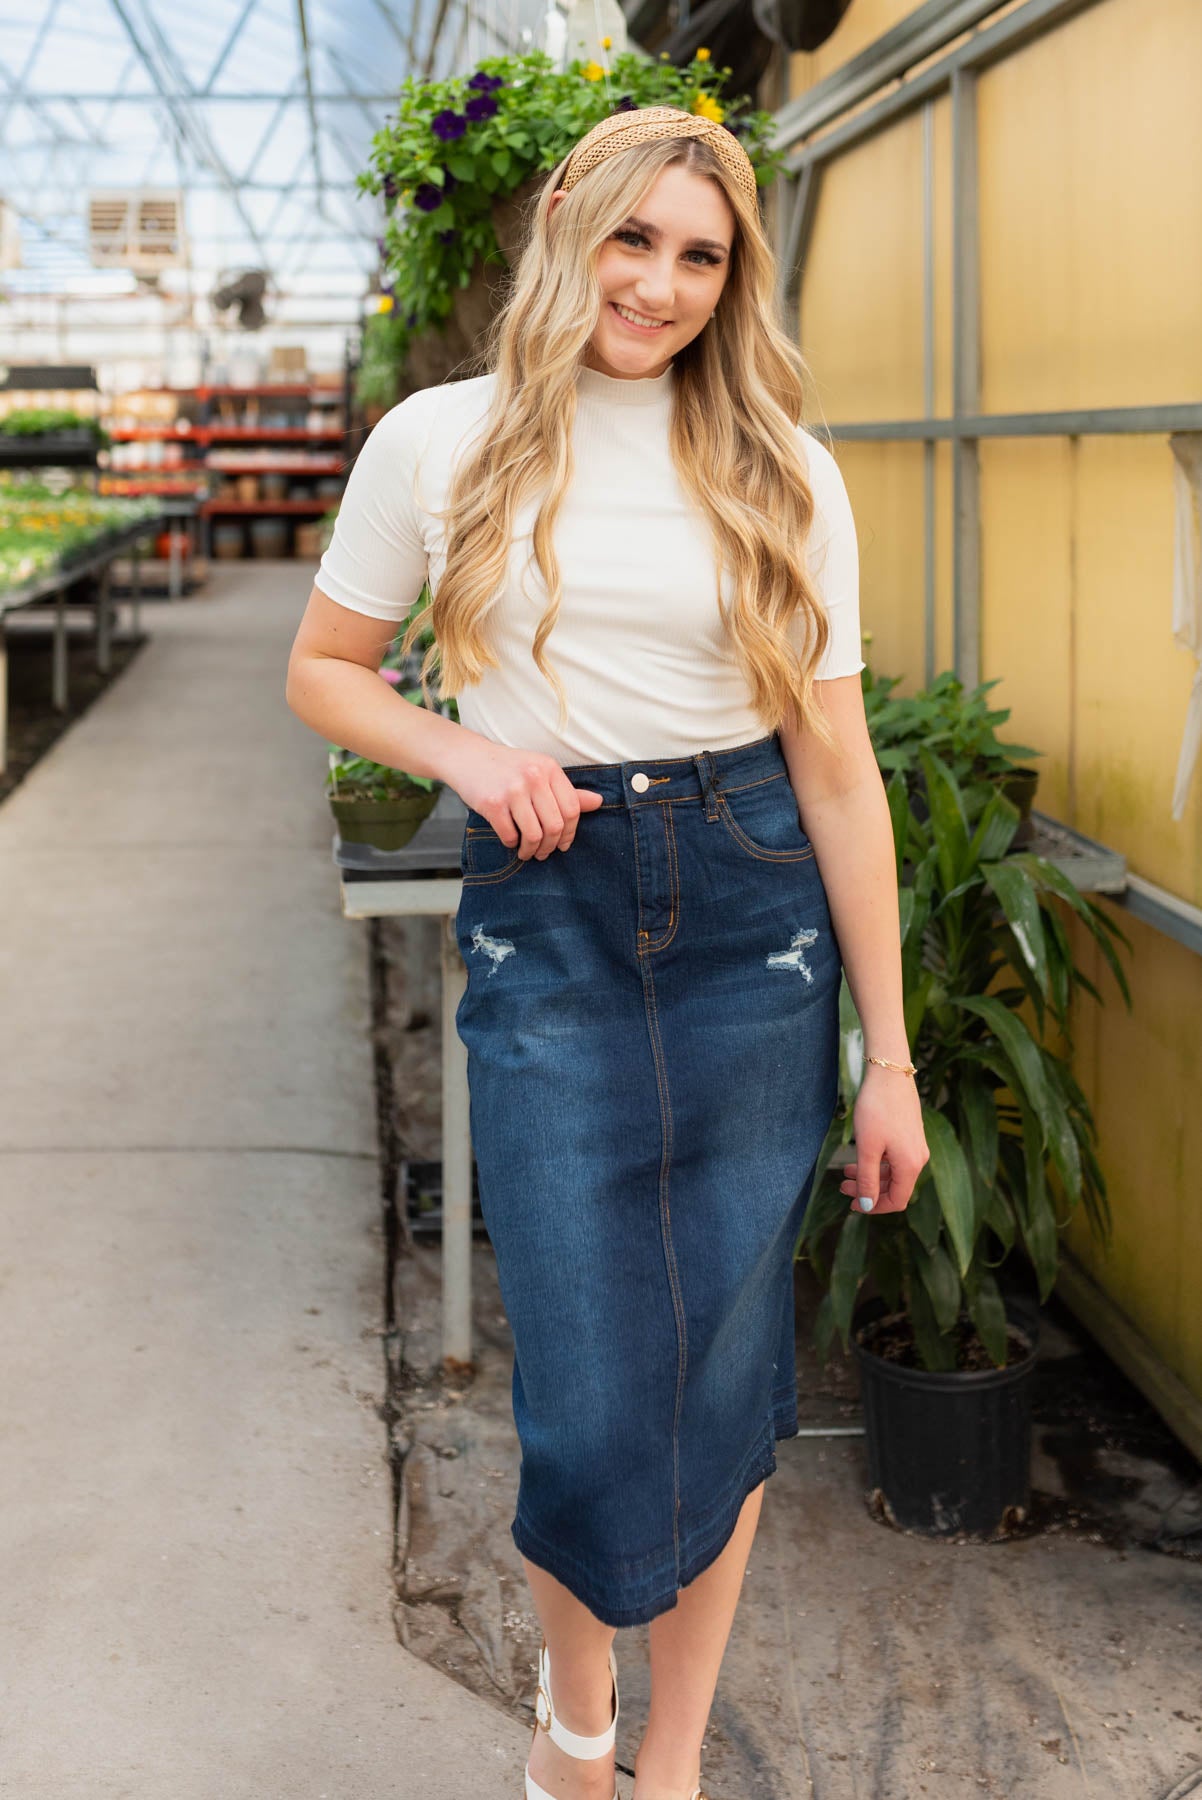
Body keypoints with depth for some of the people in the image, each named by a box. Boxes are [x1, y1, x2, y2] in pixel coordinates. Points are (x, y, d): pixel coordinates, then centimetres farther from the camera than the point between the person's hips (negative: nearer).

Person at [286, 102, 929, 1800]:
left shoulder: (781, 468, 3)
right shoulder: (440, 444, 2)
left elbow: (837, 764, 2)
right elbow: (323, 669, 13)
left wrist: (889, 1055, 0)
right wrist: (466, 752, -9)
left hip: (754, 915, 1)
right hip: (547, 922, -1)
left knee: (729, 1371, 7)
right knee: (593, 1395, -3)